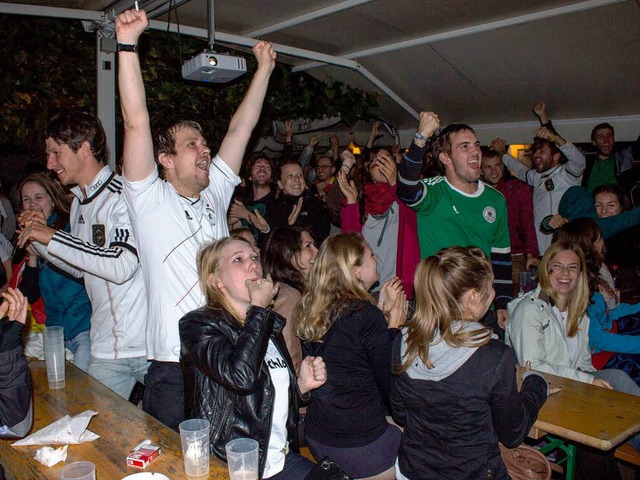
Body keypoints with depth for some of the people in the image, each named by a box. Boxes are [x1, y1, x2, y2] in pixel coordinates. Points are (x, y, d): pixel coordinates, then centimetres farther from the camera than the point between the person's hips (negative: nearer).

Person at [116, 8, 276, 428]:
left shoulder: (214, 194, 11)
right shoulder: (150, 200, -2)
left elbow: (241, 127, 12)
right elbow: (137, 123, -12)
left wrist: (265, 67, 15)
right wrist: (128, 42, -16)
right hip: (174, 367, -4)